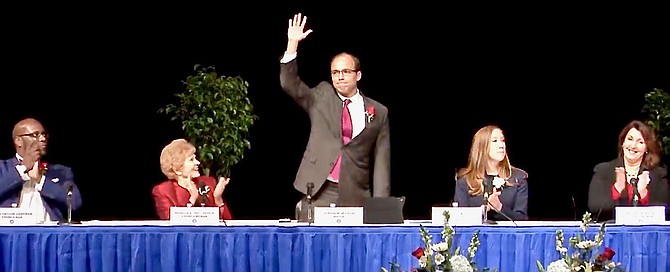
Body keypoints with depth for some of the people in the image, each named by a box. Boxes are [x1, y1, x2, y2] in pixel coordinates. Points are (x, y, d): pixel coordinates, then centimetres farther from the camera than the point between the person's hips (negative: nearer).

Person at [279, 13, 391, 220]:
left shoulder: (378, 112, 10)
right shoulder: (321, 97, 13)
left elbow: (381, 162, 7)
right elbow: (289, 84, 1)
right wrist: (293, 43, -8)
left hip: (354, 198, 0)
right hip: (317, 194, 0)